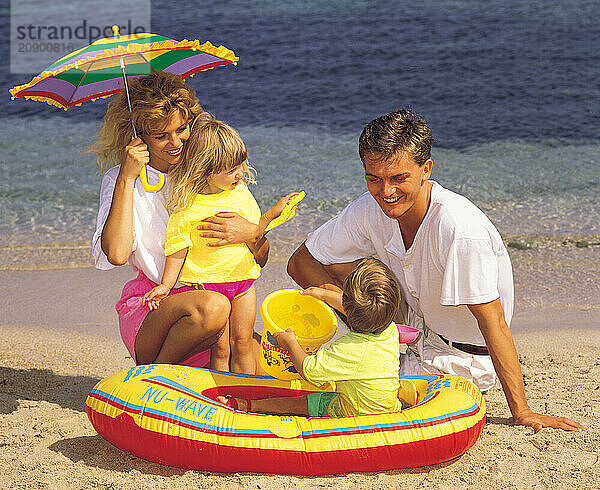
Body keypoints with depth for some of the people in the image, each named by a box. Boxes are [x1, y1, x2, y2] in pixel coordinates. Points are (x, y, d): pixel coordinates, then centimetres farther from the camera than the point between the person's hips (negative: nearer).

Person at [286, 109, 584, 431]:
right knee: (336, 267, -7)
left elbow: (494, 323, -29)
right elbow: (300, 262, -6)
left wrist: (521, 412, -27)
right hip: (419, 326, 7)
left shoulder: (461, 230, -34)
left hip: (462, 359, -7)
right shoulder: (370, 210, -15)